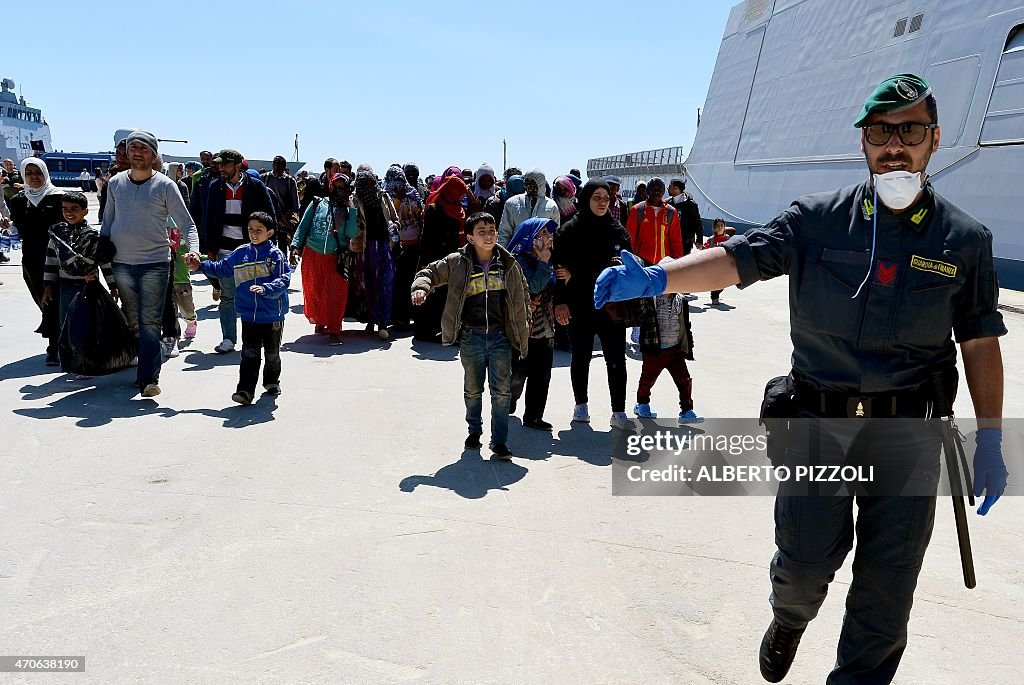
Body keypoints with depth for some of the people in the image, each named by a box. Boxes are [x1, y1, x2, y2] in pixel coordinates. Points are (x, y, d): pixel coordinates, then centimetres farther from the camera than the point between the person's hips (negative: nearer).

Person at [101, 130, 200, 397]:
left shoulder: (164, 185, -2)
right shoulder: (115, 183, 8)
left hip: (155, 263, -4)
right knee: (132, 322, 10)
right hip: (121, 264, 4)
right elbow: (107, 222, 17)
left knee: (150, 323, -10)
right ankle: (149, 366, 23)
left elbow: (186, 224, -3)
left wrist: (193, 249, -21)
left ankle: (149, 378, -11)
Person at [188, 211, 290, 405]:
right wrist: (201, 265, 13)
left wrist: (265, 288, -31)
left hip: (273, 316, -2)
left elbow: (283, 280, -17)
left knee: (272, 353, 15)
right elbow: (221, 269, 21)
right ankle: (245, 390, -5)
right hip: (249, 316, 2)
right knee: (249, 354, -3)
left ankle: (272, 382, 36)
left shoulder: (276, 255, -7)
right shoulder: (240, 254, 6)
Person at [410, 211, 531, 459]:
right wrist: (421, 287, -13)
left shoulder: (509, 264, 2)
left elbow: (522, 297, 12)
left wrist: (524, 326, 11)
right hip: (471, 337, 0)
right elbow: (430, 272, 8)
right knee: (473, 389, 14)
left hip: (500, 336, 0)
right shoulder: (458, 263, -3)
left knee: (501, 390, -1)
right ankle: (474, 431, 35)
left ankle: (499, 440, 9)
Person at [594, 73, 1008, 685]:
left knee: (888, 585, 8)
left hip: (908, 435, 1)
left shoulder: (965, 239, 2)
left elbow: (981, 344, 6)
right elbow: (741, 257, -14)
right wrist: (655, 278, -31)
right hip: (818, 425, -1)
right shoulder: (819, 219, -2)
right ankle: (790, 618, 43)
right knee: (806, 561, 7)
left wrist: (990, 440, 3)